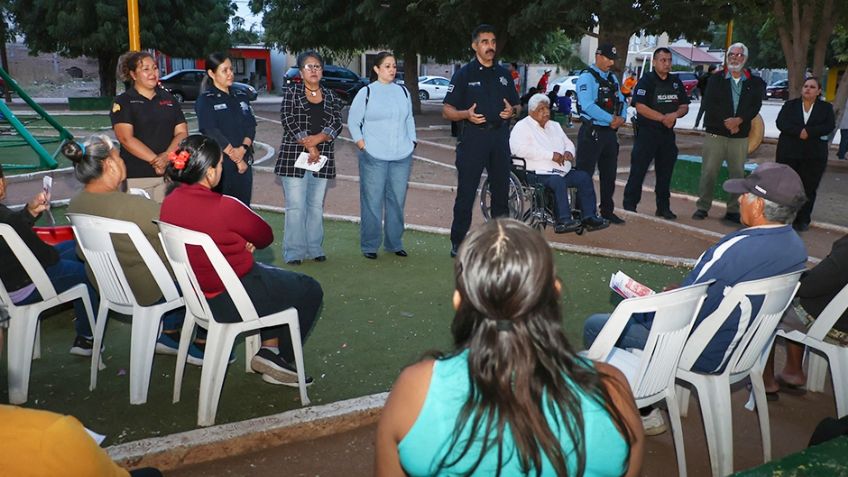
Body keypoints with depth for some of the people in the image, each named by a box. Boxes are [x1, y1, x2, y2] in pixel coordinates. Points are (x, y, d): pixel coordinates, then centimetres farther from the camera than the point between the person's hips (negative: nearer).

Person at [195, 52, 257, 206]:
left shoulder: (241, 97, 15)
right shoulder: (205, 100, -1)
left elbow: (251, 125, 5)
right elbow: (211, 131, -11)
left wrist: (243, 149, -13)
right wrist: (235, 157, -13)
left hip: (245, 161, 5)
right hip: (220, 163, -5)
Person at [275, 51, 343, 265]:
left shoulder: (331, 96, 13)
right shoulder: (291, 92, 3)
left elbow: (337, 124, 3)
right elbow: (289, 121, -7)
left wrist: (318, 138, -15)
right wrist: (308, 146, -13)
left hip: (322, 159, 3)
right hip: (294, 157, -3)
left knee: (317, 205, 7)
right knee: (296, 205, -5)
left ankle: (315, 248, 15)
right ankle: (294, 251, 0)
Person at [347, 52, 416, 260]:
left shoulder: (402, 91, 12)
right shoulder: (366, 92, 0)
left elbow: (409, 120, 19)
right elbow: (353, 122, 3)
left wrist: (412, 143, 11)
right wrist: (362, 145, -5)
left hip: (402, 157, 4)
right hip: (374, 157, -4)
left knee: (397, 201, 8)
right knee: (372, 202, -1)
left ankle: (394, 243, 19)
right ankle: (369, 245, 8)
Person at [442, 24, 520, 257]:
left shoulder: (504, 73, 15)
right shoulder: (464, 74, 1)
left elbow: (517, 105, 21)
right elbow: (447, 110, -2)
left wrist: (512, 111, -3)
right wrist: (466, 114, -22)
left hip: (500, 136, 5)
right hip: (473, 136, -4)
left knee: (501, 190, 9)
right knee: (466, 192, -4)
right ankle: (458, 242, 3)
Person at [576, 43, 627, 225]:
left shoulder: (612, 78, 16)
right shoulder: (587, 77, -9)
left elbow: (621, 101, 16)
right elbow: (588, 106, -20)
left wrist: (621, 118, -6)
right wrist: (611, 119, -17)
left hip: (610, 133, 8)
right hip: (592, 132, -8)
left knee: (609, 174, 14)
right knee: (584, 174, -4)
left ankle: (607, 211, 25)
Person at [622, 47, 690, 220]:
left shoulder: (676, 82, 13)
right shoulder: (646, 81, -6)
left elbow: (684, 106, 13)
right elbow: (640, 107, -16)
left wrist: (675, 114, -10)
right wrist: (663, 118, -18)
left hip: (668, 133, 6)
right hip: (646, 132, -6)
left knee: (665, 172, 10)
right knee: (638, 170, -4)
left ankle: (663, 207, 19)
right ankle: (629, 206, 3)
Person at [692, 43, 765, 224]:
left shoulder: (754, 83, 9)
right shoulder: (715, 79, 6)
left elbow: (755, 106, -1)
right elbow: (708, 104, -6)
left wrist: (739, 120, -18)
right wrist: (726, 122, -15)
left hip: (740, 136, 1)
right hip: (715, 133, -1)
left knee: (737, 173, 3)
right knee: (708, 172, -2)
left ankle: (733, 210, 9)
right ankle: (702, 207, 7)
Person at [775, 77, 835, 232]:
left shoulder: (826, 107, 8)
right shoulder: (790, 105, 7)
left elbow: (829, 126, -7)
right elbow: (781, 123, -7)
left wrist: (808, 131, -20)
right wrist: (799, 132, -21)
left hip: (814, 155, 0)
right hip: (788, 152, 0)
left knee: (808, 188, 1)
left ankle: (803, 220, 10)